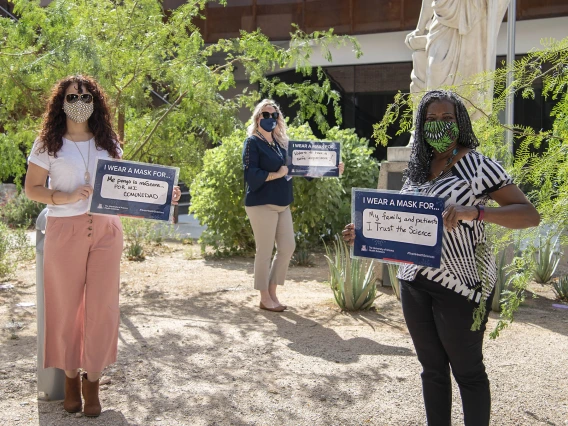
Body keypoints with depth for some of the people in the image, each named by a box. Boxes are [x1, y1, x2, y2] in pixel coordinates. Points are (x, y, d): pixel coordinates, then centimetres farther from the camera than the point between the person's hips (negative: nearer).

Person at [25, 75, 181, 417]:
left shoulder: (108, 143, 9)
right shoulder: (48, 144, 1)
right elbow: (31, 188, 0)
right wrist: (67, 197, -17)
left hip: (106, 231, 2)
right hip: (65, 231, -2)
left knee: (101, 306, 4)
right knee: (66, 306, 5)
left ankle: (92, 380, 17)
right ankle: (70, 376, 23)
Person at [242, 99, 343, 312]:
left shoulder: (281, 142, 14)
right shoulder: (253, 142, -6)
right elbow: (251, 174, -17)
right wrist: (277, 174, -18)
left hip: (282, 203, 7)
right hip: (261, 204, -7)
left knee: (287, 247, 7)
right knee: (265, 251, -1)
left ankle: (272, 292, 20)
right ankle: (264, 298, 10)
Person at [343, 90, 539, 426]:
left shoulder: (477, 165, -9)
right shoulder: (417, 169, 10)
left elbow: (530, 215, -14)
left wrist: (474, 212, -29)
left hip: (460, 284, -6)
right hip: (414, 282, 6)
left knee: (467, 370, 7)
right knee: (432, 367, 16)